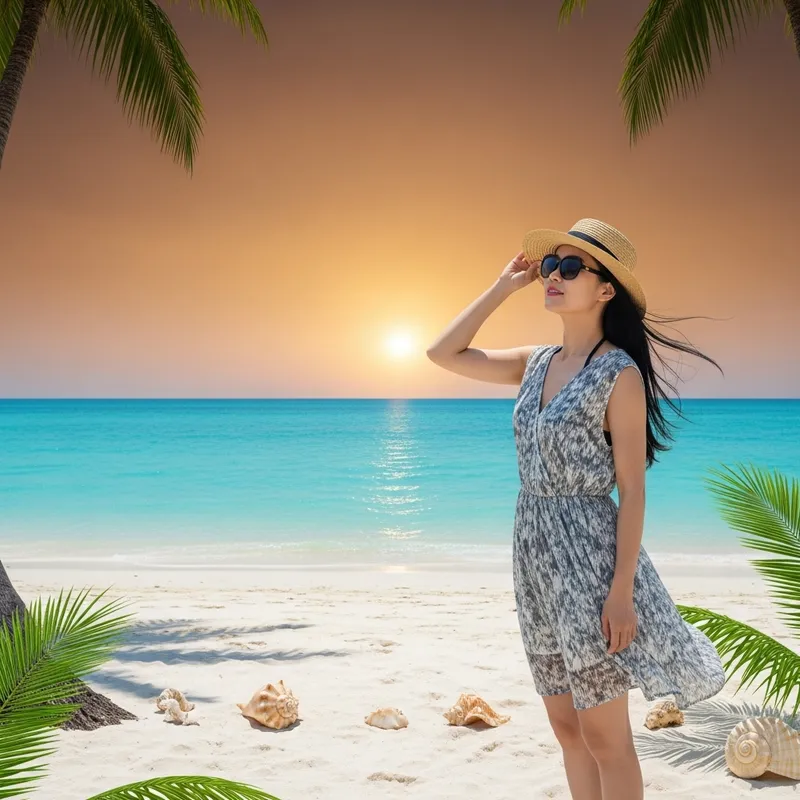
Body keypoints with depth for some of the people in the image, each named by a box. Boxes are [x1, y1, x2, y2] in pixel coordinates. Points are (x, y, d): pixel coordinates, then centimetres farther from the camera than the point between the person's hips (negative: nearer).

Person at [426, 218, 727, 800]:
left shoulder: (620, 374, -12)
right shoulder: (536, 363, 7)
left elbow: (632, 490, -13)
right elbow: (444, 354, 10)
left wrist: (621, 591, -18)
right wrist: (505, 285, 7)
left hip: (586, 554, -7)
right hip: (534, 554, 7)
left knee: (604, 736, 5)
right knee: (566, 727, 17)